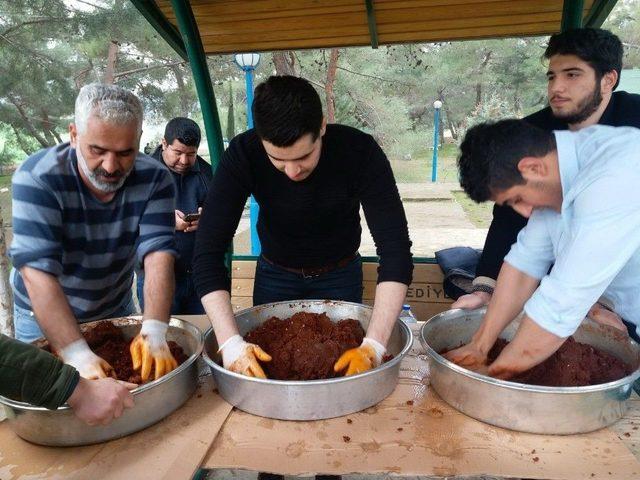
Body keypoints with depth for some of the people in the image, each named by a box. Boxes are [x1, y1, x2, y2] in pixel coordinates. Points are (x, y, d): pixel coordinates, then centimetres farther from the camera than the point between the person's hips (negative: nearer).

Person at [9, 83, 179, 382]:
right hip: (44, 318, -2)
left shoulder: (154, 179, -19)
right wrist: (77, 355, -43)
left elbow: (158, 255, -28)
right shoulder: (37, 178, -27)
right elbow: (38, 272, -34)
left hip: (117, 310, 3)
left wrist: (154, 332, -42)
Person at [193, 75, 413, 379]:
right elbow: (208, 250, -32)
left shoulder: (361, 151, -31)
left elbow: (395, 248, -34)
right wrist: (231, 343, -43)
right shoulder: (243, 155, -30)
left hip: (340, 274, 0)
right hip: (275, 274, 1)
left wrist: (373, 345, -44)